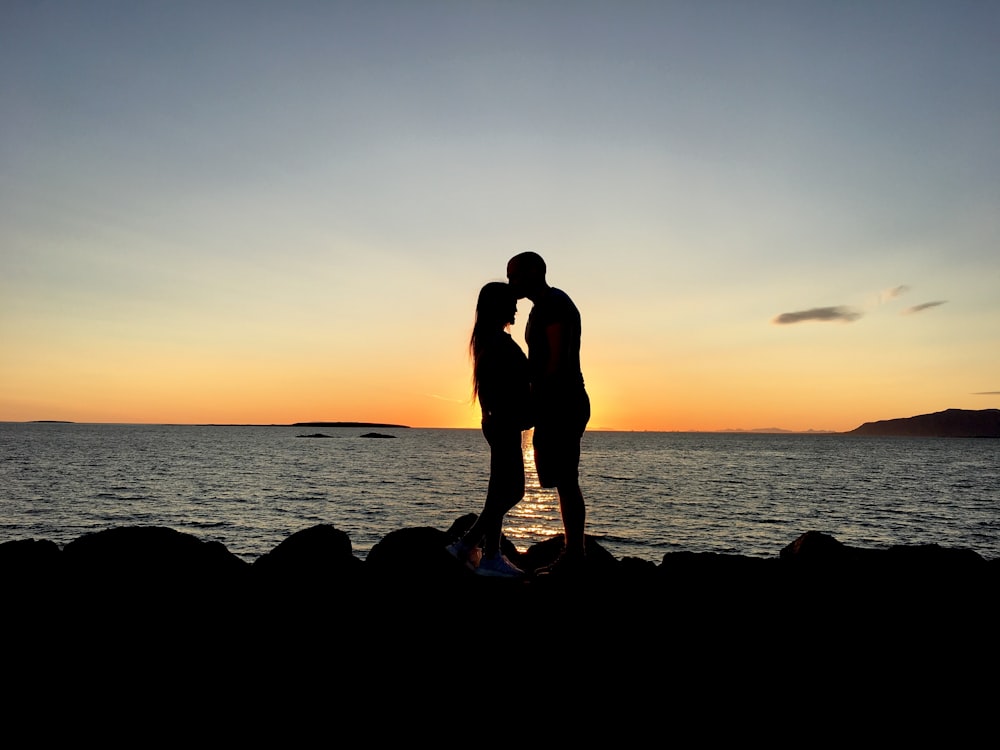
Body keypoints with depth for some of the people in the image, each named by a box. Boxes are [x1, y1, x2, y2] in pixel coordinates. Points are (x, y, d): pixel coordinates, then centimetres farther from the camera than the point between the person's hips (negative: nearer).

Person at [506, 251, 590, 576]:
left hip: (561, 404, -10)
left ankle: (574, 556, -3)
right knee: (565, 482, 10)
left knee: (565, 482, -9)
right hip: (556, 406, 10)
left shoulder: (554, 303, -9)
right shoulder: (544, 307, 22)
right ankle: (573, 554, 16)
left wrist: (535, 403, -16)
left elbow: (558, 359, -18)